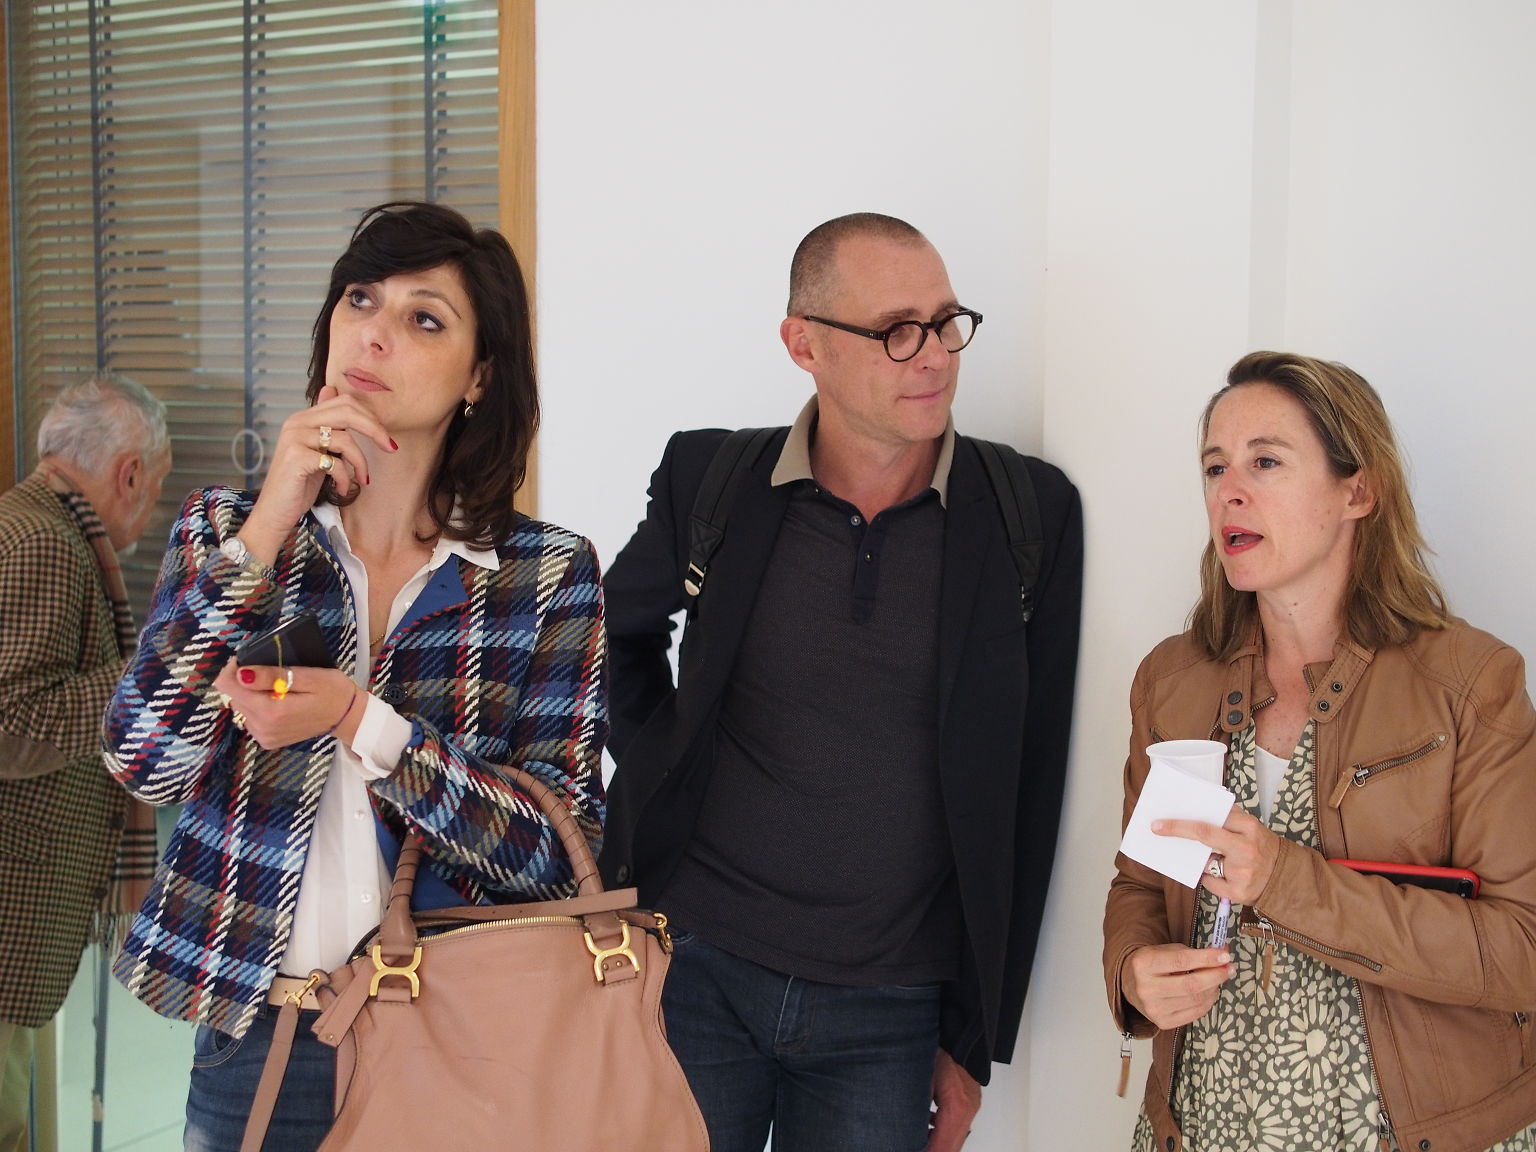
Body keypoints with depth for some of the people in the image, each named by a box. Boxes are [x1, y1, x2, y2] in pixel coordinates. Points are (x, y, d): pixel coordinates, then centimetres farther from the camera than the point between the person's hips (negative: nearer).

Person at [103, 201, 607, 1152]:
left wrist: (358, 720, -23)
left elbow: (558, 844, -11)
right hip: (253, 1031, 2)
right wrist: (268, 527, -18)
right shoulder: (223, 529, 0)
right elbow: (143, 761, -12)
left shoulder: (549, 574, -6)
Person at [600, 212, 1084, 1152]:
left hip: (889, 1014, 0)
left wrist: (976, 1040, 1)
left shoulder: (1034, 514, -5)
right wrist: (658, 772, 3)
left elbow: (1026, 796, -1)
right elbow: (622, 630, 17)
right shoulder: (709, 477, -3)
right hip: (698, 973, 1)